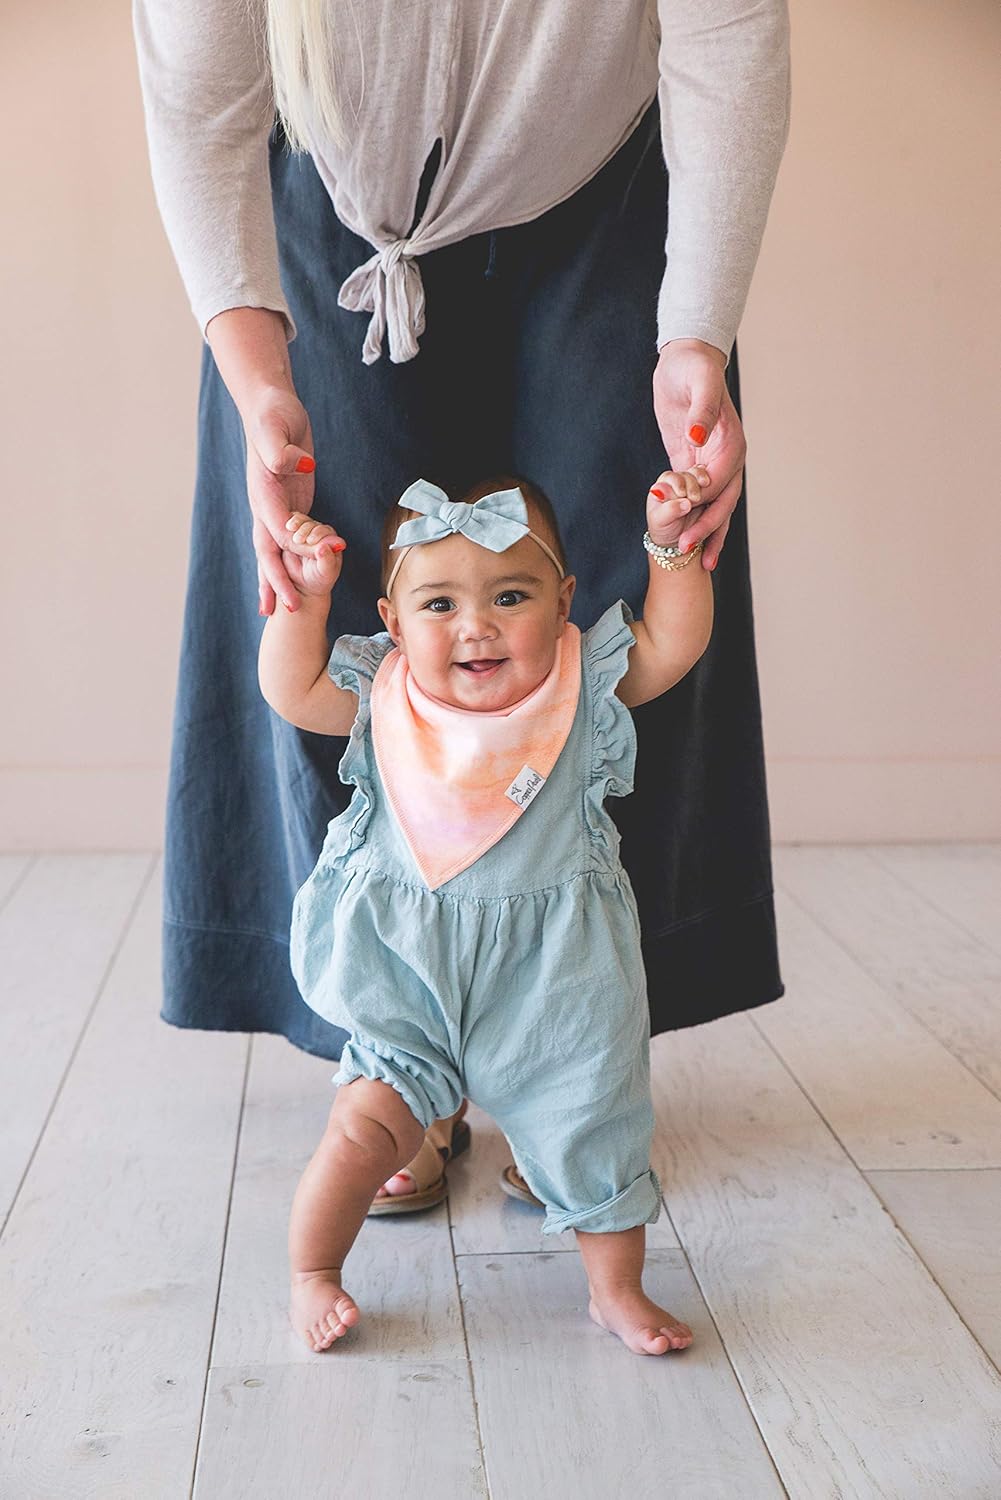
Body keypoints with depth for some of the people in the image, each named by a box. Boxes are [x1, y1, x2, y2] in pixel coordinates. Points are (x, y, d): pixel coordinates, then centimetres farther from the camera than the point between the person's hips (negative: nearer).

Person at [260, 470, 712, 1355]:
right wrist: (304, 596, -9)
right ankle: (312, 1274, 23)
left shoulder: (586, 685, -5)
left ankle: (617, 1289, 31)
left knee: (592, 1128, 9)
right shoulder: (383, 695, -3)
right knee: (370, 1123, -2)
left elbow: (675, 643, -6)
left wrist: (671, 545, -16)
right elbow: (291, 690, 0)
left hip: (558, 976, 0)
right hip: (408, 970, 0)